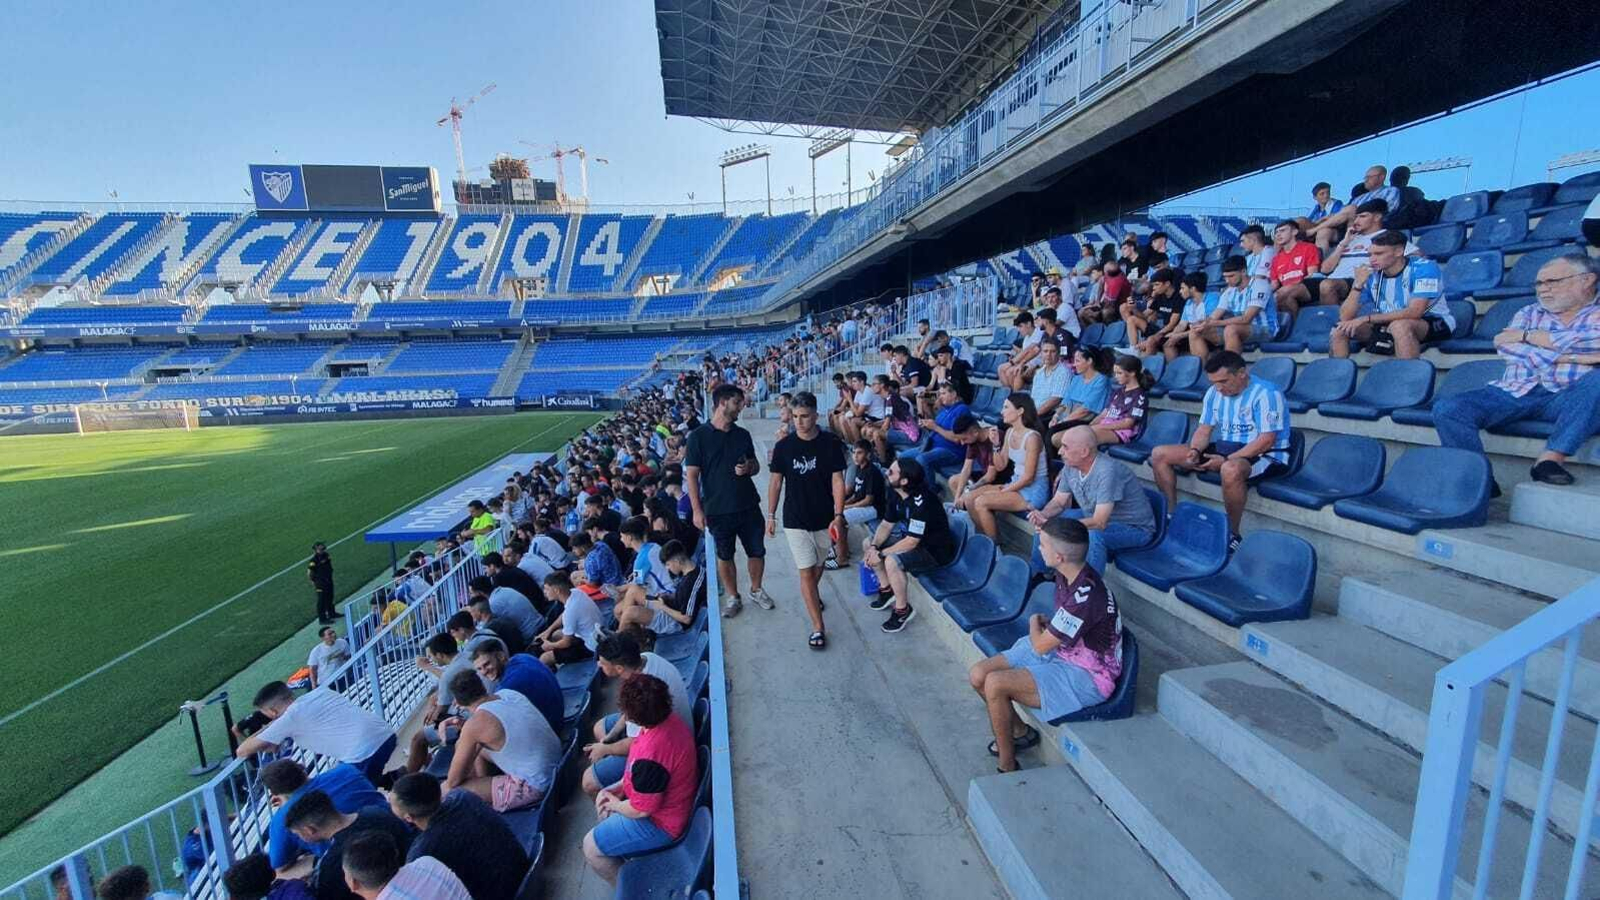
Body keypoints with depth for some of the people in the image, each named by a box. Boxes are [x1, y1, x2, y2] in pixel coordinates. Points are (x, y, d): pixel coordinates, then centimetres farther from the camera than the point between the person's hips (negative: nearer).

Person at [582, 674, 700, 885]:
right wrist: (619, 787, 2)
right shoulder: (669, 720, -11)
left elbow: (640, 810, -25)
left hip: (660, 824, -9)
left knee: (591, 847, 3)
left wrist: (615, 804, -7)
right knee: (603, 800, 23)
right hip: (669, 803, 9)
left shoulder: (650, 756, -39)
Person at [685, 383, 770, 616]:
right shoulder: (698, 436, -7)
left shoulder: (743, 434, 6)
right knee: (724, 556, 10)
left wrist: (749, 468, -8)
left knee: (757, 552, 10)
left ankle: (756, 590, 33)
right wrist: (697, 510, -11)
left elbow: (755, 464, 17)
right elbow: (691, 475, -7)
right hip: (718, 510, -3)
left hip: (748, 506, 4)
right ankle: (733, 598, 29)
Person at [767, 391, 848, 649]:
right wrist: (771, 515, 2)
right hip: (795, 521, -1)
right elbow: (776, 481, 1)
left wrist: (838, 515, -15)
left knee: (818, 565, 21)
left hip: (824, 519, 1)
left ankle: (812, 595, 51)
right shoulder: (784, 446, -7)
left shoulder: (831, 444, -9)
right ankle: (818, 628, 1)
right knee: (806, 572, -4)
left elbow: (838, 481, -8)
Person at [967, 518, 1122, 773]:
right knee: (977, 675, -4)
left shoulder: (1086, 597, -33)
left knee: (994, 684, -27)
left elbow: (1040, 646, -21)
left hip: (1085, 676, -9)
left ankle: (1007, 766, -5)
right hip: (1058, 649, 9)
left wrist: (1034, 622, -1)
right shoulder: (1066, 573, -7)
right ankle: (1021, 731, 22)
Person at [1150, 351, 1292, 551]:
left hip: (1264, 455, -8)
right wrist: (1195, 451, -13)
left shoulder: (1266, 393, -15)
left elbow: (1266, 441, -21)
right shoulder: (1214, 392, 7)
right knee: (1159, 454, -2)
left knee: (1231, 469, -44)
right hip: (1224, 448, 8)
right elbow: (1204, 429, 9)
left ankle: (1232, 534, -23)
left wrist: (1226, 460, -26)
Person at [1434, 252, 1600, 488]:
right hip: (1516, 392, 2)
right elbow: (1506, 347, 0)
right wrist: (1569, 357, -9)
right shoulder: (1528, 313, 20)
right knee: (1446, 408, -24)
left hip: (1570, 399, -2)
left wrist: (1527, 335, -1)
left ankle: (1550, 459, -33)